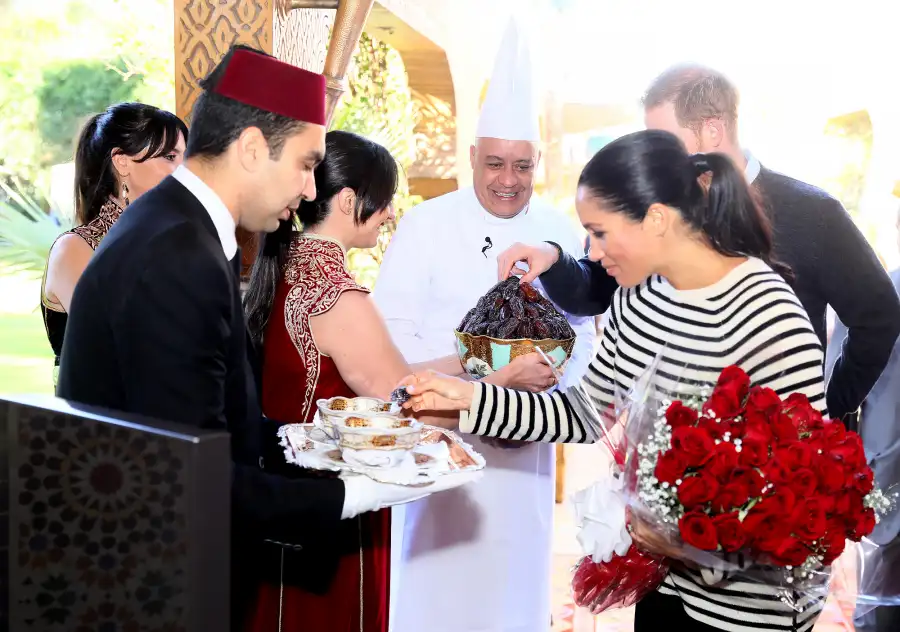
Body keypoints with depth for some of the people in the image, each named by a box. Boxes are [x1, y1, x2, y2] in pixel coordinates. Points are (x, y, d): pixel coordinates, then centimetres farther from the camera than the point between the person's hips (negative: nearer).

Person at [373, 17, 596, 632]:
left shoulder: (562, 233, 1)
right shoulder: (427, 224, -7)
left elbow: (581, 336, 6)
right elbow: (393, 334, -11)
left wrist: (547, 398, -13)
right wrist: (492, 378, -20)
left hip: (528, 442, 3)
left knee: (515, 581, 12)